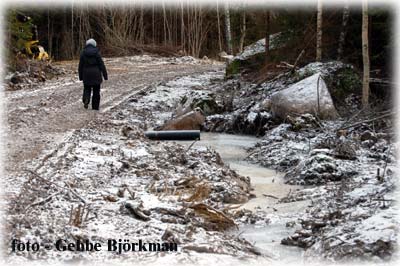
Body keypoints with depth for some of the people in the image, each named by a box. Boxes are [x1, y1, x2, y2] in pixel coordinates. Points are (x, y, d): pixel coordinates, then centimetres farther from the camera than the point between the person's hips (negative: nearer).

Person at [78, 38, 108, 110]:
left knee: (87, 88, 14)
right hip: (96, 74, -1)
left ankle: (86, 99, -15)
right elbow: (101, 64, -5)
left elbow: (81, 65, 3)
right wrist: (105, 75, 0)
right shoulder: (97, 52, -6)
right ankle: (95, 106, 11)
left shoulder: (83, 53, 0)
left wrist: (80, 76, 12)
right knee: (96, 90, 9)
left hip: (86, 74, 1)